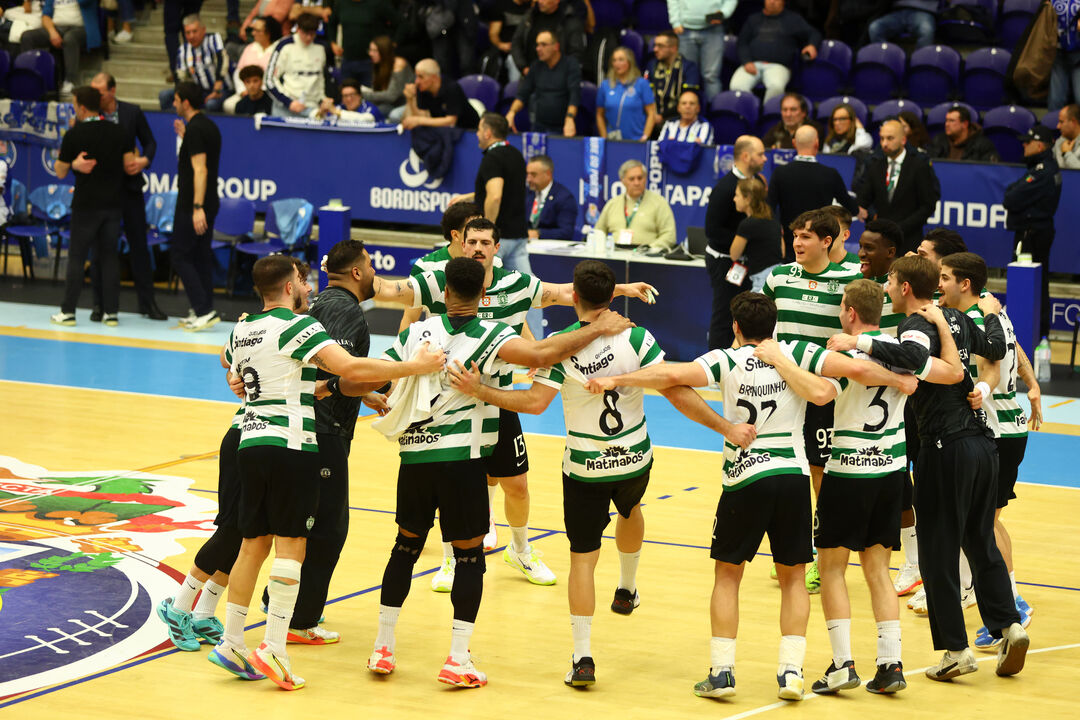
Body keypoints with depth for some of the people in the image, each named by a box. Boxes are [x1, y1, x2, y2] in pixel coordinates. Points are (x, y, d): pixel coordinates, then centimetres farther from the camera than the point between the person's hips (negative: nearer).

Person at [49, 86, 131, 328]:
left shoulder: (74, 135, -8)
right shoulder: (119, 132, 1)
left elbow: (61, 172, -1)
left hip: (86, 205, -3)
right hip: (114, 203, 3)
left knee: (76, 257, 3)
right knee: (109, 256, 9)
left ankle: (68, 311, 4)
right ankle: (111, 312, 6)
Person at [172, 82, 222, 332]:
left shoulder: (195, 129, -17)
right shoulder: (209, 126, 12)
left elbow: (200, 169, -24)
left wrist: (197, 207, -27)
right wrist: (184, 137, 23)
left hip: (192, 205, -9)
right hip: (209, 203, 9)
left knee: (180, 257, -4)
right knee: (202, 257, 12)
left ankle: (204, 310, -11)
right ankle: (203, 311, 13)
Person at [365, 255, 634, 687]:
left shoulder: (417, 333, 5)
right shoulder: (489, 336, -8)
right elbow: (541, 355, -23)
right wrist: (597, 330, -14)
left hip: (414, 456, 4)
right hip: (462, 457, -4)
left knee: (406, 546, 18)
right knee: (469, 555, 5)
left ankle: (383, 648, 20)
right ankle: (458, 660, 1)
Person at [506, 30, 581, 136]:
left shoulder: (571, 64, -1)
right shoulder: (536, 67, 12)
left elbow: (575, 95, -12)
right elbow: (522, 94, 10)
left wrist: (570, 119, -27)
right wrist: (511, 113, -9)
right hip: (539, 126, 4)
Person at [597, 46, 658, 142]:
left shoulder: (642, 83, 1)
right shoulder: (605, 85, 8)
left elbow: (651, 114, -1)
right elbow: (600, 115, 14)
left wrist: (645, 137, -9)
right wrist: (604, 138, 5)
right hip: (612, 140, 2)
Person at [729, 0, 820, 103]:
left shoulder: (794, 19, 17)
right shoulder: (754, 19, 23)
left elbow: (814, 34, 16)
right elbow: (742, 43, 17)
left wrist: (812, 45, -9)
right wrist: (747, 62, -2)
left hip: (778, 66, -2)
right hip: (753, 64, 2)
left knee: (776, 86, -38)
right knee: (737, 86, -29)